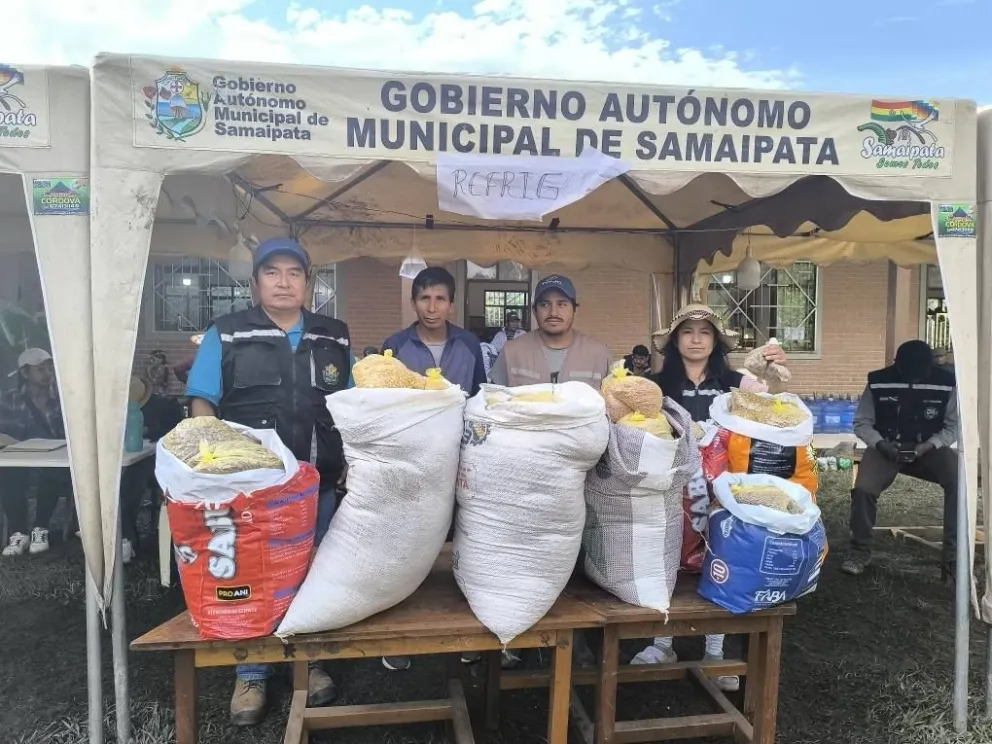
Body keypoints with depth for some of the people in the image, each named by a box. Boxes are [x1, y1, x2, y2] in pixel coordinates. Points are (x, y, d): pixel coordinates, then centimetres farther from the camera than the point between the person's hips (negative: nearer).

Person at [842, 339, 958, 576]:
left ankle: (954, 553, -14)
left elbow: (953, 426, -1)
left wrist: (928, 446, -19)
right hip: (886, 447, -1)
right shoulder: (878, 382, -10)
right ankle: (861, 553, -6)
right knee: (863, 490, -26)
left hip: (928, 447, 1)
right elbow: (862, 423, -1)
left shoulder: (945, 383, -9)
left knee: (959, 482, -28)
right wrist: (881, 444, -20)